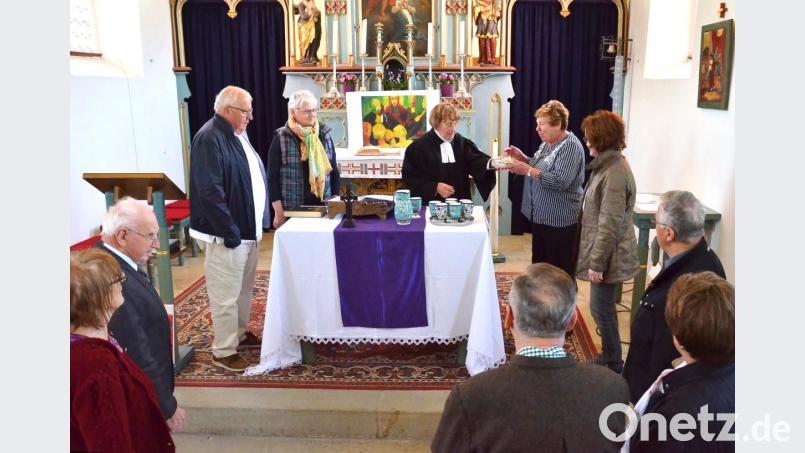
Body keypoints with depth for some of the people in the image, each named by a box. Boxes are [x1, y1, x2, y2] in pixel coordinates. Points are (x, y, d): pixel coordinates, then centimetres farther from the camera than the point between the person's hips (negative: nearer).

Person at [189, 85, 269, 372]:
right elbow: (210, 192, -24)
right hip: (227, 234, -9)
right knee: (226, 295, 0)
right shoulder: (209, 138, -18)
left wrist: (260, 222, 16)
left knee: (244, 289, 21)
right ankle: (223, 352, 12)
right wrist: (230, 233, -23)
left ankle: (240, 334, 37)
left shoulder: (238, 134, 12)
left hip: (249, 229, 10)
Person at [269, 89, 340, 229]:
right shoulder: (281, 138, -5)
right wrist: (279, 212, -9)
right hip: (292, 210, -3)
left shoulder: (324, 134, 6)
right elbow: (272, 176, -5)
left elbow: (334, 170, 11)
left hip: (323, 207, 3)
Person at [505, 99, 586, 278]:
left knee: (560, 271, 0)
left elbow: (560, 181, -27)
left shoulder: (570, 146, -17)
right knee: (539, 265, 17)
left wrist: (527, 170, -25)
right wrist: (522, 158, 4)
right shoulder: (547, 143, 11)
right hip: (541, 216, 10)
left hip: (559, 221, -10)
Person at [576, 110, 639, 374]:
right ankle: (609, 358, 32)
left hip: (608, 256, -10)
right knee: (603, 309, 18)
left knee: (602, 309, 2)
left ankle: (613, 366, 17)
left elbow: (610, 224, -24)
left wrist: (596, 263, -20)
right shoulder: (610, 165, 10)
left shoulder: (614, 173, -22)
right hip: (604, 253, 10)